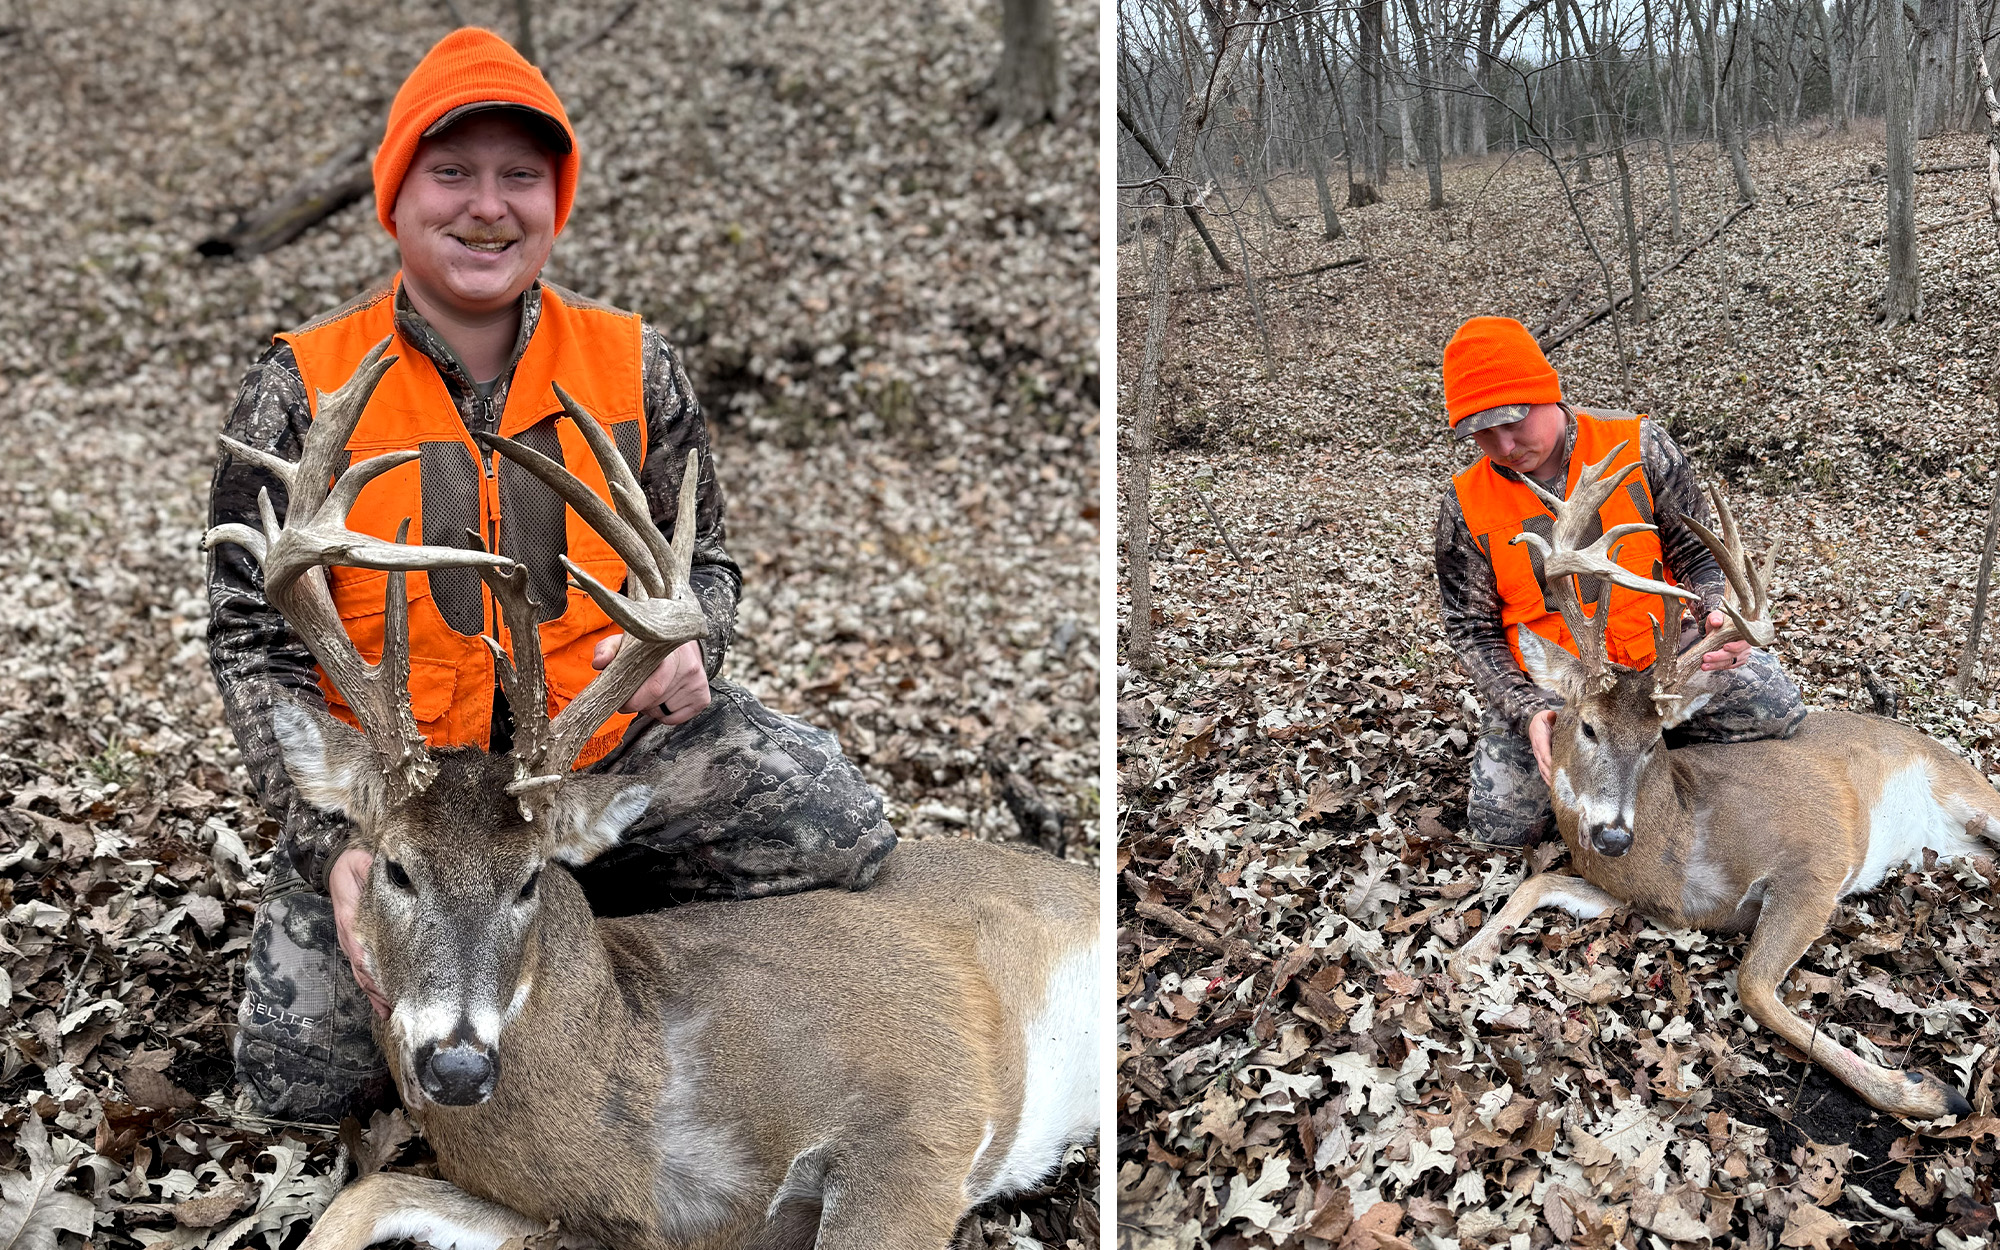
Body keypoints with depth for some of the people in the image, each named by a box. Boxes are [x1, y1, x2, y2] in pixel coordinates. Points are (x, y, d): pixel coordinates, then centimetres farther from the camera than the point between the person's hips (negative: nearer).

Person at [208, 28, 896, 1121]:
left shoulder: (631, 364, 1)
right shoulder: (305, 386, -4)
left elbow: (700, 558, 12)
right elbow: (252, 633, -3)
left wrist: (685, 647, -14)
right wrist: (330, 838, -16)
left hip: (612, 748, 1)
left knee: (838, 825, -21)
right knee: (299, 1072, -15)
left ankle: (566, 905, 4)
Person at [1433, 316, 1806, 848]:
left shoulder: (1637, 446, -10)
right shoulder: (1466, 506, -8)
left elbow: (1696, 550, 0)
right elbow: (1472, 630, -5)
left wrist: (1718, 614, -23)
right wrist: (1528, 711, -21)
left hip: (1659, 649, 0)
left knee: (1774, 705, -22)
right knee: (1500, 824, -12)